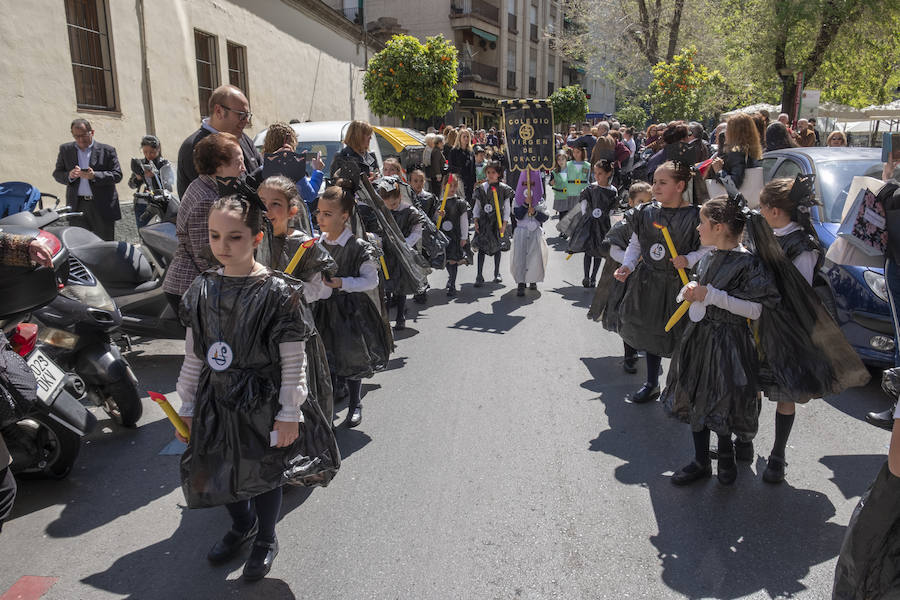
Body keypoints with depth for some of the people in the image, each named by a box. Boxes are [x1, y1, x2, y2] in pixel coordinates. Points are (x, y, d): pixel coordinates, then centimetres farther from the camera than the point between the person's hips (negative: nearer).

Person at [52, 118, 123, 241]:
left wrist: (95, 176, -18)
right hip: (77, 207, 2)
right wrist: (69, 176, -11)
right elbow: (57, 173, 12)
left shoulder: (107, 150, 2)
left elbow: (117, 175, -3)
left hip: (103, 207, -2)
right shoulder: (65, 149, 11)